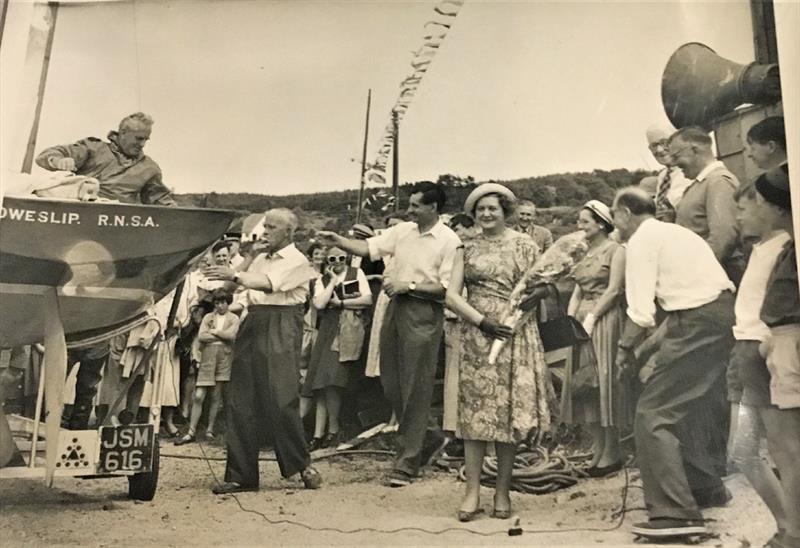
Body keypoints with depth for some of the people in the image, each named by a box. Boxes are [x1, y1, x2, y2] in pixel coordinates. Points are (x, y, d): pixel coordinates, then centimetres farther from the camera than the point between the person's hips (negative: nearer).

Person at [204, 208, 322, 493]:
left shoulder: (296, 260, -1)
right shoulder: (261, 258, 20)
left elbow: (268, 284, -18)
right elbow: (232, 287, 12)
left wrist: (234, 275, -25)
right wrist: (250, 256, 7)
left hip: (280, 329, -7)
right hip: (252, 325, 7)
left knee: (281, 400, -10)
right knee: (240, 401, 4)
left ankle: (303, 465, 8)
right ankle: (241, 475, 11)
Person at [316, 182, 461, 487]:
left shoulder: (449, 241, -9)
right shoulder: (403, 231, 10)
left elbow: (447, 288, -14)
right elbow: (369, 247, 6)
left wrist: (409, 285, -16)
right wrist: (338, 242, -7)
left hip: (423, 315, -7)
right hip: (395, 308, 7)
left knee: (415, 390, -1)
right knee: (390, 381, 13)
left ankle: (407, 463, 9)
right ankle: (418, 436, 34)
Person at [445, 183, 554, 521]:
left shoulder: (523, 245, 6)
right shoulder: (467, 248, 9)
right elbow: (452, 295, 0)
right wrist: (482, 320, -11)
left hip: (514, 335, -1)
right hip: (476, 334, 1)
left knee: (508, 411, 2)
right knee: (474, 410, 0)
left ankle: (502, 491, 14)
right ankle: (472, 492, 6)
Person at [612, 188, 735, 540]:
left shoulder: (641, 241, -6)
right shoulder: (673, 233, 22)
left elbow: (641, 312, -12)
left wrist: (626, 348, 2)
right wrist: (647, 347, 19)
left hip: (698, 323, -10)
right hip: (723, 313, 10)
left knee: (653, 415, -5)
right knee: (692, 406, 24)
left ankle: (676, 513, -8)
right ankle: (706, 485, 37)